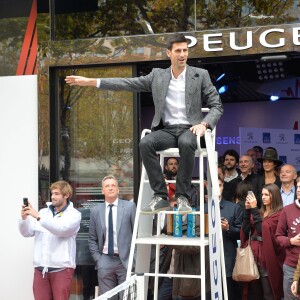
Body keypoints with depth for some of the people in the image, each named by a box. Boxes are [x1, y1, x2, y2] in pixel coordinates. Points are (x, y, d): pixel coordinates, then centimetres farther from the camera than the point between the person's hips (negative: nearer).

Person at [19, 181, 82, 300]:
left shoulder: (74, 214, 0)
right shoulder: (43, 212, 13)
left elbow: (61, 229, -19)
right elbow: (27, 233, 9)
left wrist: (38, 216, -24)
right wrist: (24, 218, -11)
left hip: (61, 268, -4)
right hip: (40, 268, 4)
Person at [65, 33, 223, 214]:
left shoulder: (200, 75, 6)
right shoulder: (158, 75, 12)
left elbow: (217, 106, 6)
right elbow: (128, 84, 9)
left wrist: (204, 124, -15)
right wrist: (90, 81, 2)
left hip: (189, 129, -2)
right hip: (167, 130, 3)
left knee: (186, 143, -39)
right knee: (145, 143, -30)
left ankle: (183, 197, -27)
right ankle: (160, 196, -23)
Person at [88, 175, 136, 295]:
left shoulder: (130, 206, 2)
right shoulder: (95, 211, 8)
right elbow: (92, 239, 13)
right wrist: (97, 259, 2)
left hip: (125, 260, -2)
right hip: (105, 262, 2)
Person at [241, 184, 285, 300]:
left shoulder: (279, 214, -6)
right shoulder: (259, 212, 15)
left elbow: (262, 229, -19)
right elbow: (245, 230, 5)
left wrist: (254, 209, -14)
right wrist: (248, 210, -3)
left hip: (267, 258, -6)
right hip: (253, 255, 7)